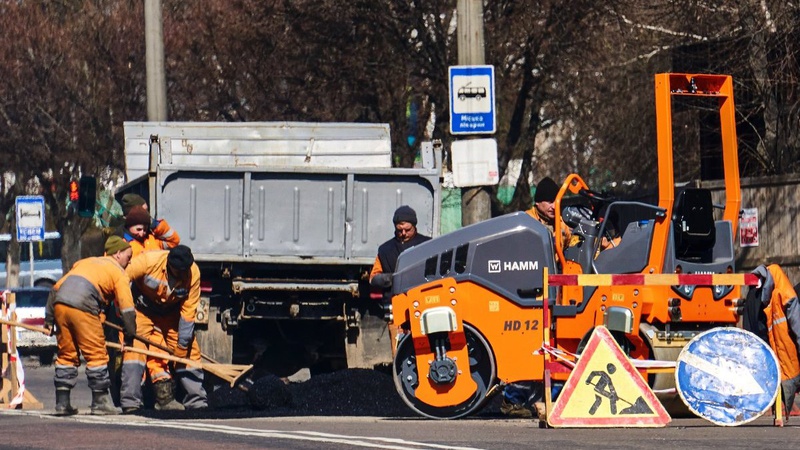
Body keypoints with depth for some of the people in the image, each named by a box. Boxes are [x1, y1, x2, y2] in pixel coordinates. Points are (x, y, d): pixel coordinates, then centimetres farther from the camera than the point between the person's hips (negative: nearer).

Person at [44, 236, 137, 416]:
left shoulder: (85, 262, 31)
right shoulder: (118, 272, 13)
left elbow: (57, 287, 25)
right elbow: (126, 307, 4)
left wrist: (49, 319, 25)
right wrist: (129, 336, 10)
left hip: (59, 305, 6)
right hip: (83, 308, -6)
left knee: (66, 354, 15)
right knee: (97, 355, 4)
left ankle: (62, 402, 15)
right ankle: (100, 402, 6)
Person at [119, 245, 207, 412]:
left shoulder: (194, 274, -22)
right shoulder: (148, 260, -31)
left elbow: (188, 311, -16)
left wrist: (183, 343, -14)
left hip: (171, 313, 3)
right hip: (142, 309, -3)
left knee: (190, 352, -2)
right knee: (135, 348, -20)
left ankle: (197, 402, 10)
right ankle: (130, 403, -19)